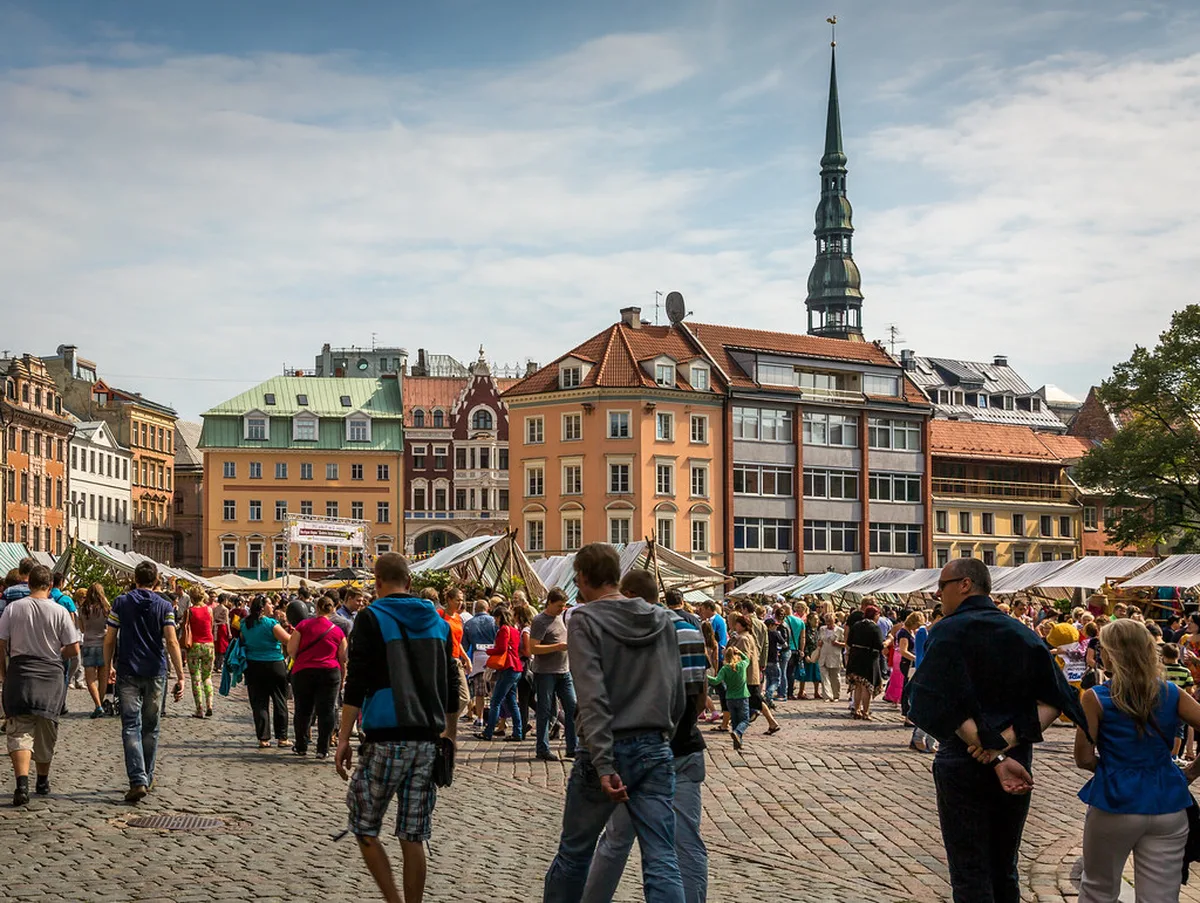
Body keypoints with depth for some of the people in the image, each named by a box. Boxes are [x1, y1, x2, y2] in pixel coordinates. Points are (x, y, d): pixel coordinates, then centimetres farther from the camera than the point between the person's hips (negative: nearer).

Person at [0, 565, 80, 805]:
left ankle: (22, 783, -20)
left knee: (20, 731, -1)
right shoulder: (59, 611, -5)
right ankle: (43, 781, 28)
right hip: (50, 676, 0)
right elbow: (74, 649, -5)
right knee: (46, 731, 15)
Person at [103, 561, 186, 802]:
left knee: (131, 728, -3)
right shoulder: (164, 606, -1)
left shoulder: (121, 603, 1)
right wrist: (180, 676, -10)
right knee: (151, 728, 14)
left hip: (128, 673, -1)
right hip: (156, 673, 1)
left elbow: (110, 639, 2)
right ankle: (147, 779, 23)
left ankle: (137, 781, -17)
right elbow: (171, 641, -10)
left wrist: (107, 668, 16)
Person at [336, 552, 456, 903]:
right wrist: (446, 736, 23)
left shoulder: (371, 618, -2)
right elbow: (449, 688, 16)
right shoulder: (438, 622, 13)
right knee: (413, 837, 8)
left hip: (385, 739, -5)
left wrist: (343, 739, -7)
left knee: (364, 828, 8)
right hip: (427, 741, 5)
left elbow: (356, 685, -10)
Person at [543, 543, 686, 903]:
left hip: (605, 752, -4)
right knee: (662, 864, -1)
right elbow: (677, 693, 13)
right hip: (655, 752, 4)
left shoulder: (585, 620, -8)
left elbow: (593, 698, -17)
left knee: (573, 853, 14)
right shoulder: (662, 620, 8)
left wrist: (603, 766, -21)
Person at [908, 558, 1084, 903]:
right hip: (1018, 763, 5)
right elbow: (1053, 701, -1)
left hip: (964, 767, -5)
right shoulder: (1021, 633, 6)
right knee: (1004, 871, 18)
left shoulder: (949, 631, -10)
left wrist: (994, 754, -22)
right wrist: (1008, 740, -11)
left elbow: (946, 705, -23)